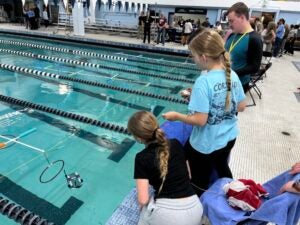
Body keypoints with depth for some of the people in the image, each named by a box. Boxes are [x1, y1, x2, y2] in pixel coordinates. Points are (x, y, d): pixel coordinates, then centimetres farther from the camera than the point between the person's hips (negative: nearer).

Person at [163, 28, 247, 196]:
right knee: (223, 169, 33)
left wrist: (176, 116, -12)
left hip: (206, 144, -8)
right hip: (229, 138, 8)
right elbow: (241, 106, 3)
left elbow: (200, 120, -27)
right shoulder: (233, 75, -7)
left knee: (200, 183, 15)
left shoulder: (204, 82, -27)